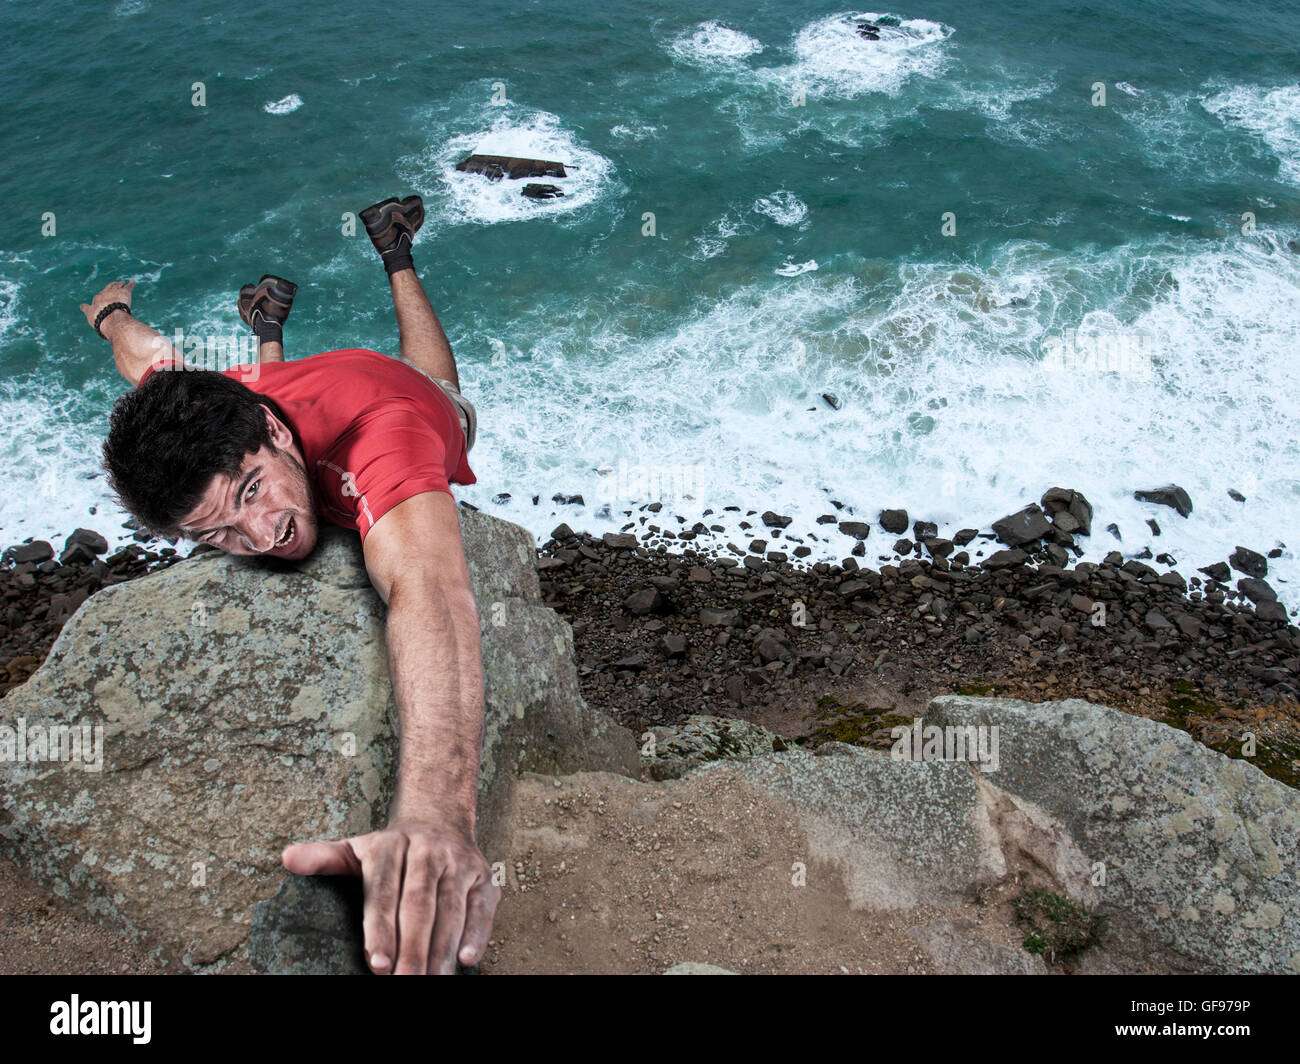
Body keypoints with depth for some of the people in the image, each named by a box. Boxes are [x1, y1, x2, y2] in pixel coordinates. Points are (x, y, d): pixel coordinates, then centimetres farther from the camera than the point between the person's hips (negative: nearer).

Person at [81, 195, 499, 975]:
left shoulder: (375, 431, -59)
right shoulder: (184, 400, -41)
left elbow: (426, 584, -77)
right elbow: (151, 352, -17)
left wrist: (435, 810, -93)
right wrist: (112, 312, 8)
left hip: (427, 414, -2)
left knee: (439, 381, 38)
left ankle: (394, 251, 50)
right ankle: (271, 327, 58)